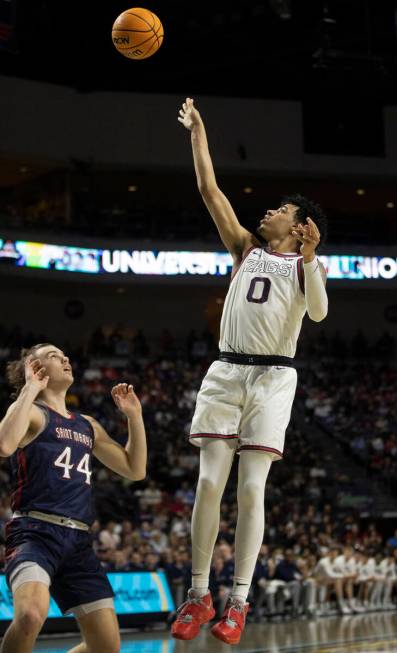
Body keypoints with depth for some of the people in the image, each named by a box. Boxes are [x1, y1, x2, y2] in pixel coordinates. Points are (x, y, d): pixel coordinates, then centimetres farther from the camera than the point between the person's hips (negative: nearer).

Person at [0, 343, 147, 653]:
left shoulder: (88, 426, 23)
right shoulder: (31, 411, 3)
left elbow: (135, 469, 25)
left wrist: (134, 415, 18)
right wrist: (31, 389, -11)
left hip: (78, 542, 7)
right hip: (35, 532, -7)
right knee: (31, 615, -36)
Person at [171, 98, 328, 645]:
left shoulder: (303, 264, 5)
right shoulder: (246, 249, 14)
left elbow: (319, 313, -14)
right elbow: (210, 190, 12)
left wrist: (311, 260, -25)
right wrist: (197, 132, 13)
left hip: (273, 377, -3)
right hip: (226, 371, 3)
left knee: (251, 490, -7)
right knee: (209, 483, -4)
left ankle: (239, 603, -3)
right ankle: (199, 595, 2)